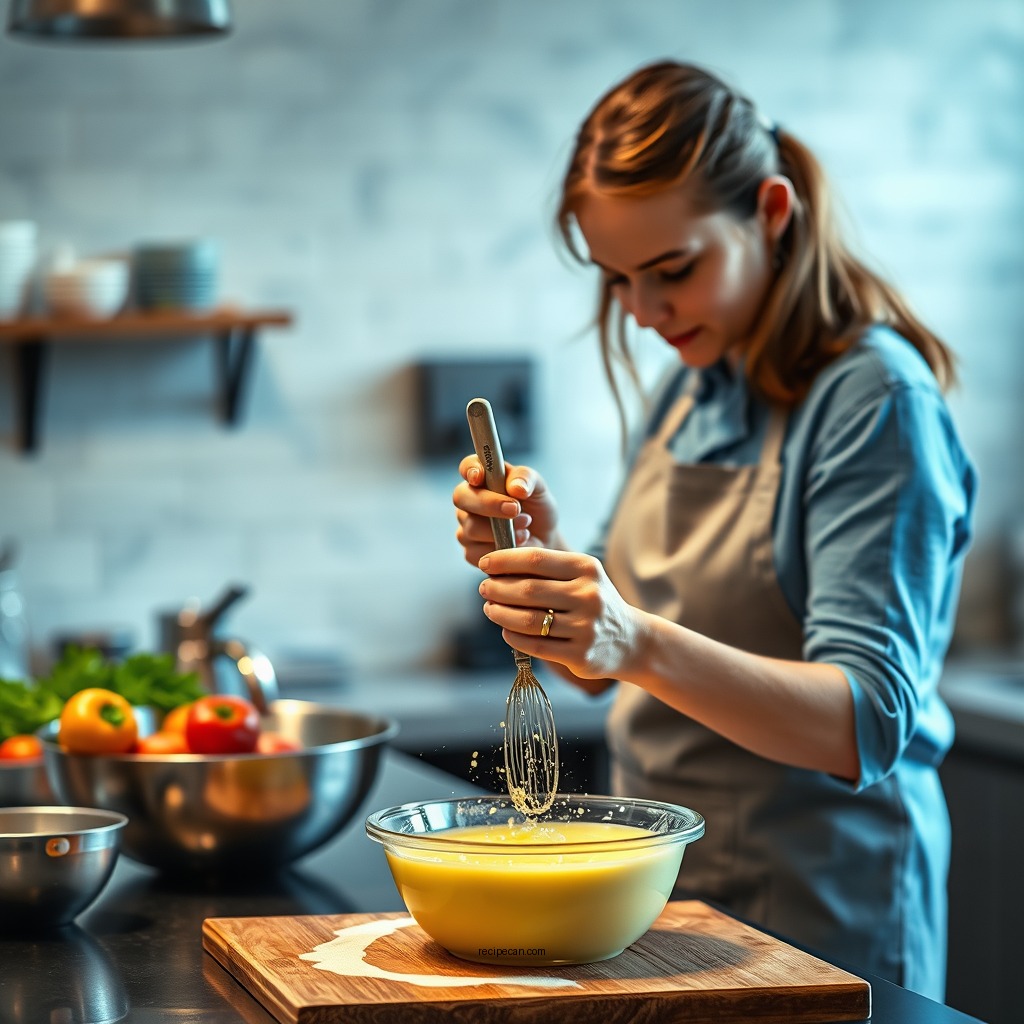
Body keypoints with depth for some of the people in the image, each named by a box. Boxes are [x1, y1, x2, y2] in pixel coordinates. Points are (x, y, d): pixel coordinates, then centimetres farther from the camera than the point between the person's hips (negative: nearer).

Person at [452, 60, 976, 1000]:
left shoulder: (876, 400, -17)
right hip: (662, 898, 7)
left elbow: (868, 723, -26)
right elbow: (606, 670, 11)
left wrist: (643, 645, -40)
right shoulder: (693, 391, 6)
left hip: (815, 921, -7)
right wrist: (538, 555, -9)